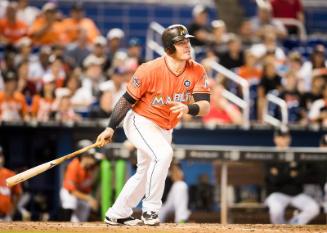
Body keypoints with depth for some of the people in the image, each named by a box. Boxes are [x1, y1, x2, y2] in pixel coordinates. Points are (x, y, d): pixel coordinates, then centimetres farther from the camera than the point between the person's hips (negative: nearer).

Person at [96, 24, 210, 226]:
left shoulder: (197, 71, -13)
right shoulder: (150, 70, -24)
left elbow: (205, 106, -19)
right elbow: (127, 100, -16)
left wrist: (188, 108, -41)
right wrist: (111, 128, -17)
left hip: (165, 129, 7)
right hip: (140, 122, -7)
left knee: (145, 174, 18)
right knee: (163, 154, -31)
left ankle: (117, 214, 35)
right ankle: (150, 209, -20)